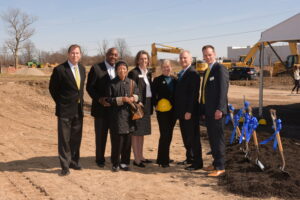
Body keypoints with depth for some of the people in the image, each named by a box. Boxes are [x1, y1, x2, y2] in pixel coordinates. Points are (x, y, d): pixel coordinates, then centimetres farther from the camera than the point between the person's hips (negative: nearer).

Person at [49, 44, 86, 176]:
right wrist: (60, 102, -1)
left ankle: (74, 162, 29)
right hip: (65, 110, -6)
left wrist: (80, 101, 11)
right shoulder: (60, 69, -11)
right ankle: (65, 166, 10)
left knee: (76, 138, 14)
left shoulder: (82, 69, 8)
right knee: (64, 139, 1)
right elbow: (52, 88, -3)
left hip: (79, 109, 6)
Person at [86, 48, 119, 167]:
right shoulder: (96, 68, -5)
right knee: (101, 135, 8)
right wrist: (99, 99, -17)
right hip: (101, 107, -3)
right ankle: (100, 159, 22)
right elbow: (89, 87, -6)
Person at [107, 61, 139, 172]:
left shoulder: (131, 82, 7)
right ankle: (115, 163, 12)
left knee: (127, 140, 6)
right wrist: (122, 99, -13)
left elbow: (137, 95, 12)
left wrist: (133, 98, -10)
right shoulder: (112, 83, 0)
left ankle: (124, 162, 18)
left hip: (128, 114, 3)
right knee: (117, 140, -2)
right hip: (117, 115, -3)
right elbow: (109, 99, -3)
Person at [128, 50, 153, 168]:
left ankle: (140, 156, 27)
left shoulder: (148, 73, 13)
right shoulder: (133, 73, -10)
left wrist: (150, 105, 12)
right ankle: (136, 159, 6)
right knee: (136, 132, -1)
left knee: (142, 132, 16)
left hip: (146, 106, 8)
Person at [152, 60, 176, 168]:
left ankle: (163, 158, 25)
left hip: (173, 111, 5)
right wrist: (157, 104, -18)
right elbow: (153, 95, -5)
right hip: (162, 111, -5)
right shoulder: (157, 80, -1)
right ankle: (163, 160, 1)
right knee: (165, 135, -8)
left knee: (169, 135, 11)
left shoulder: (174, 80, 11)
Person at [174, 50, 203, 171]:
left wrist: (189, 111, -22)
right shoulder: (181, 74, 16)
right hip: (182, 111, 9)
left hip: (190, 112, -9)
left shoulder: (193, 74, -13)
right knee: (186, 137, 16)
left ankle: (198, 163, 7)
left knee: (193, 137, -2)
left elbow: (193, 94, -19)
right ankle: (189, 158, 29)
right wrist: (178, 110, 13)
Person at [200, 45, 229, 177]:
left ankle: (220, 167, 2)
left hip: (217, 111, -9)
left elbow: (223, 90, -16)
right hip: (208, 111, 9)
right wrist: (203, 110, 16)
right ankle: (216, 163, 24)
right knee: (211, 138, 13)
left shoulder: (220, 69, -9)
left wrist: (220, 109, -22)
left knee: (218, 138, -4)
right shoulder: (207, 71, 18)